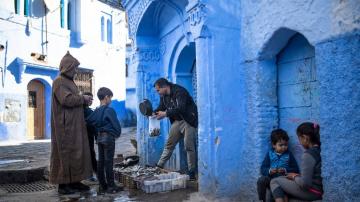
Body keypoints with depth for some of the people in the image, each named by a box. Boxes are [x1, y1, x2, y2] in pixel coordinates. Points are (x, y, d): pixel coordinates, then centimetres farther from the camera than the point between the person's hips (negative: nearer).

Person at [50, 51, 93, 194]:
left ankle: (74, 181, 18)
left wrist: (83, 101, 7)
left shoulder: (69, 82, 18)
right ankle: (62, 184, 6)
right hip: (65, 126, -9)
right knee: (65, 153, -3)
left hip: (74, 125, 9)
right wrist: (82, 98, -11)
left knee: (76, 153, 10)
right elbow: (66, 99, -23)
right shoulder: (59, 82, -10)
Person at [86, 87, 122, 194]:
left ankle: (102, 185, 16)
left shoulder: (96, 111, 6)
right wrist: (118, 134, 6)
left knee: (100, 161, 9)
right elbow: (116, 125, -11)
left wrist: (98, 131, 12)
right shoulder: (110, 110, -13)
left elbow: (88, 120, 8)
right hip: (109, 137, -7)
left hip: (99, 137, 7)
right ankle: (111, 186, 3)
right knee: (108, 162, -3)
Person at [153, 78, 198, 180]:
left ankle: (191, 172, 3)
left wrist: (166, 114, -32)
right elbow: (161, 107, 12)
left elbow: (180, 109, -32)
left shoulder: (179, 91, -22)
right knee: (169, 144, 8)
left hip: (188, 121, -7)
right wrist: (153, 113, -7)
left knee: (189, 146, -6)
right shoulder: (164, 96, 4)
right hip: (177, 121, 8)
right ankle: (159, 166, 15)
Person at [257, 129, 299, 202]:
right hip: (270, 178, 2)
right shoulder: (270, 154, 7)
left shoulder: (289, 155, 7)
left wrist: (286, 171, -15)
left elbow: (296, 169, 2)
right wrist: (269, 171, -17)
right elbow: (262, 169, 3)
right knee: (261, 180, -28)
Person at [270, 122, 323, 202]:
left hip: (310, 192, -9)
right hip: (317, 190, 9)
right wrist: (297, 175, 9)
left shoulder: (308, 155, -21)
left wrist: (294, 176, -7)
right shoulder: (316, 150, 6)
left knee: (274, 181, -1)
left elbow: (304, 183, -24)